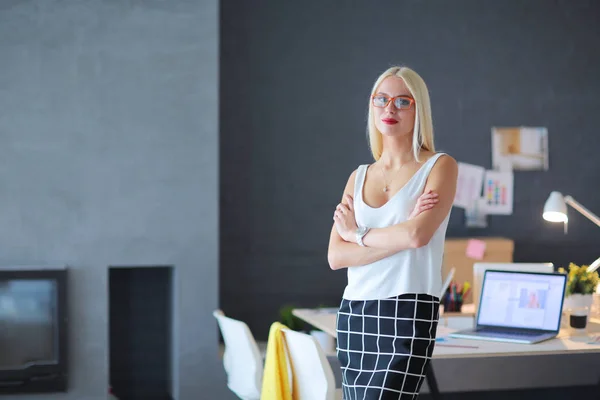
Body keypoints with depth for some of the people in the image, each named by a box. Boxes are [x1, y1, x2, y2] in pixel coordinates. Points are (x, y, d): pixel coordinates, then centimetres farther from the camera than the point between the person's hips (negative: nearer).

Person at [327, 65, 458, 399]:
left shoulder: (439, 166, 1)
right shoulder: (359, 177, 14)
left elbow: (418, 235, -17)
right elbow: (336, 256, 1)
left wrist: (357, 233, -1)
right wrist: (400, 234, -9)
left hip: (409, 314, -5)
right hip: (355, 314, 5)